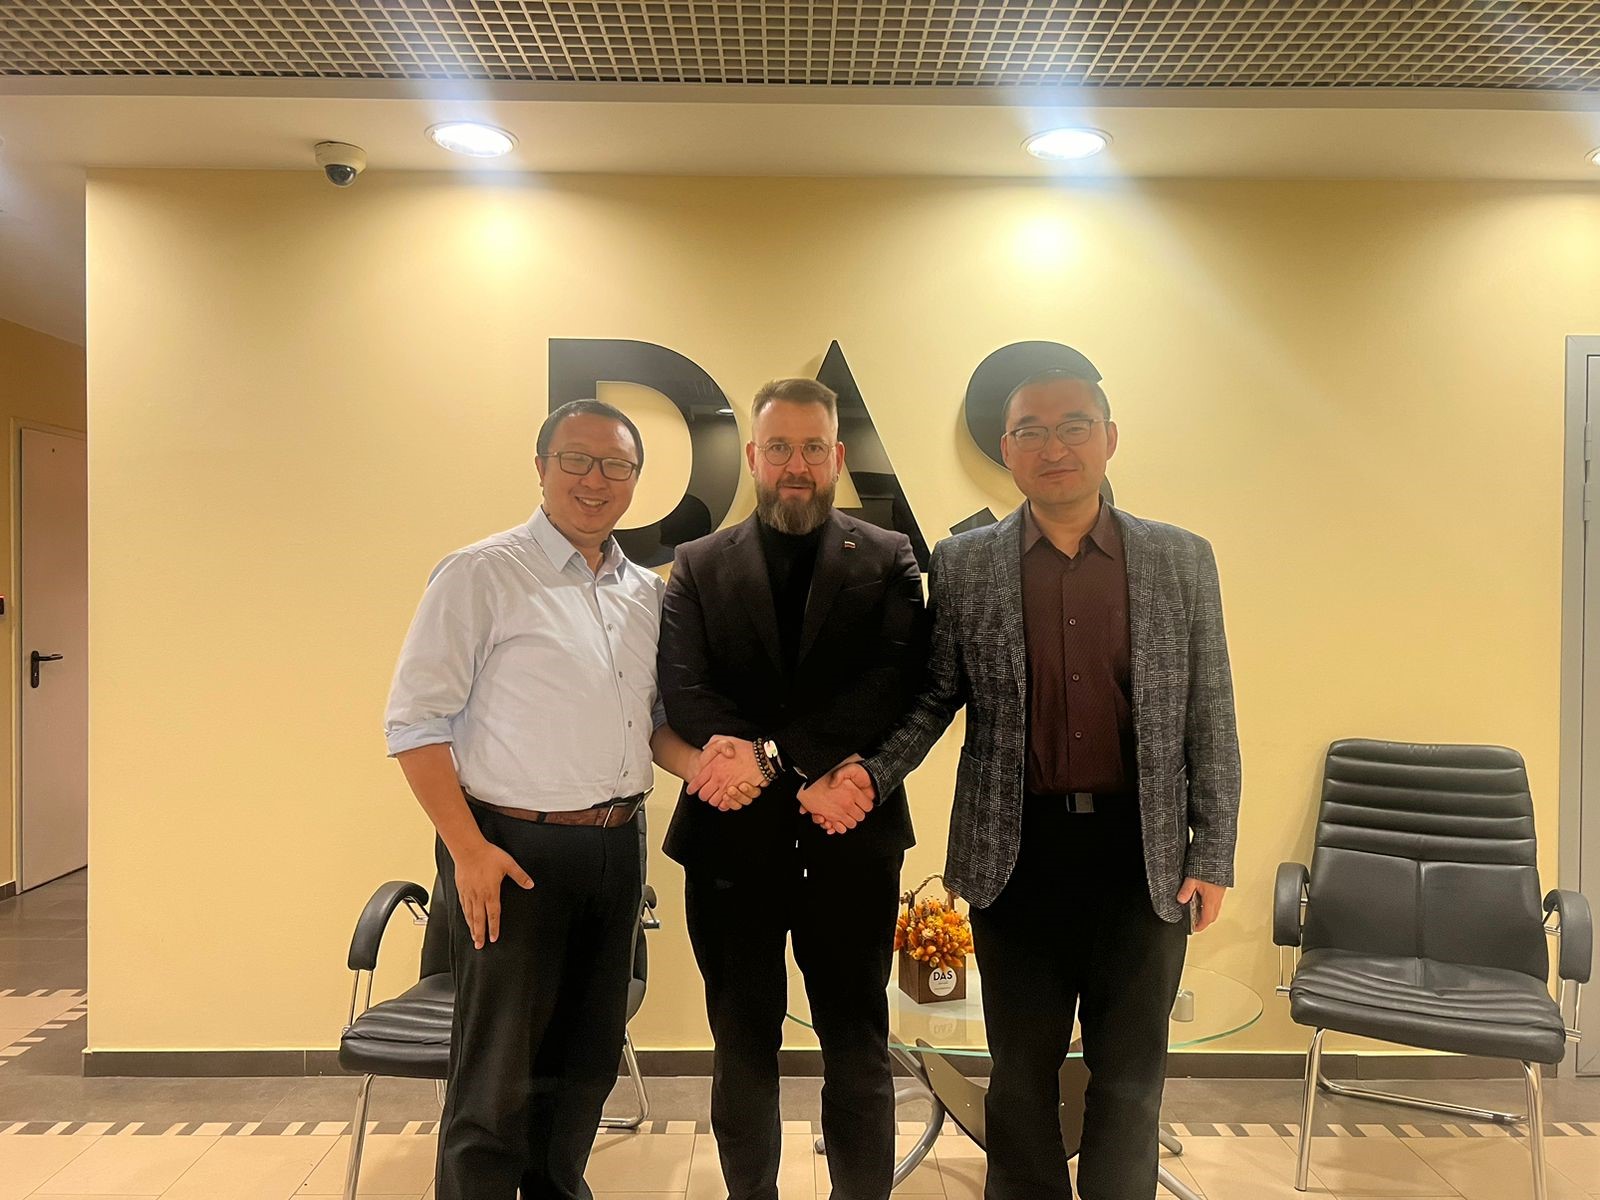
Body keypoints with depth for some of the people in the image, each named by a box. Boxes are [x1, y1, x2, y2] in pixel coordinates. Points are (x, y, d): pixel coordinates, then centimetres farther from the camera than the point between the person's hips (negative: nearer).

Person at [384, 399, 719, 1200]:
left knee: (589, 1055, 19)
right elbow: (415, 720, -10)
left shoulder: (648, 592, 9)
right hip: (513, 850, -6)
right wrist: (468, 849, -15)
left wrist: (696, 762, -5)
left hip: (616, 847, 6)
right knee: (498, 1073, 6)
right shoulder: (481, 575, -9)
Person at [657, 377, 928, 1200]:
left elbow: (898, 686, -11)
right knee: (742, 1047, 16)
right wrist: (812, 776, -19)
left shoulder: (889, 560, 3)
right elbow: (683, 694, -8)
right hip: (732, 835, 1)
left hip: (850, 837, -1)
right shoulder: (698, 566, 5)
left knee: (857, 1048, 12)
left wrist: (771, 752, -20)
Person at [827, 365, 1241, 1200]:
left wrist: (1213, 855, 1)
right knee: (1022, 1070, 15)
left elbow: (1210, 722, 3)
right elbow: (936, 698, 4)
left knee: (1129, 1075, 14)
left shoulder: (1182, 560, 1)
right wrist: (874, 772, -12)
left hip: (1143, 850, 1)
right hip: (1016, 849, 0)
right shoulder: (962, 565, 0)